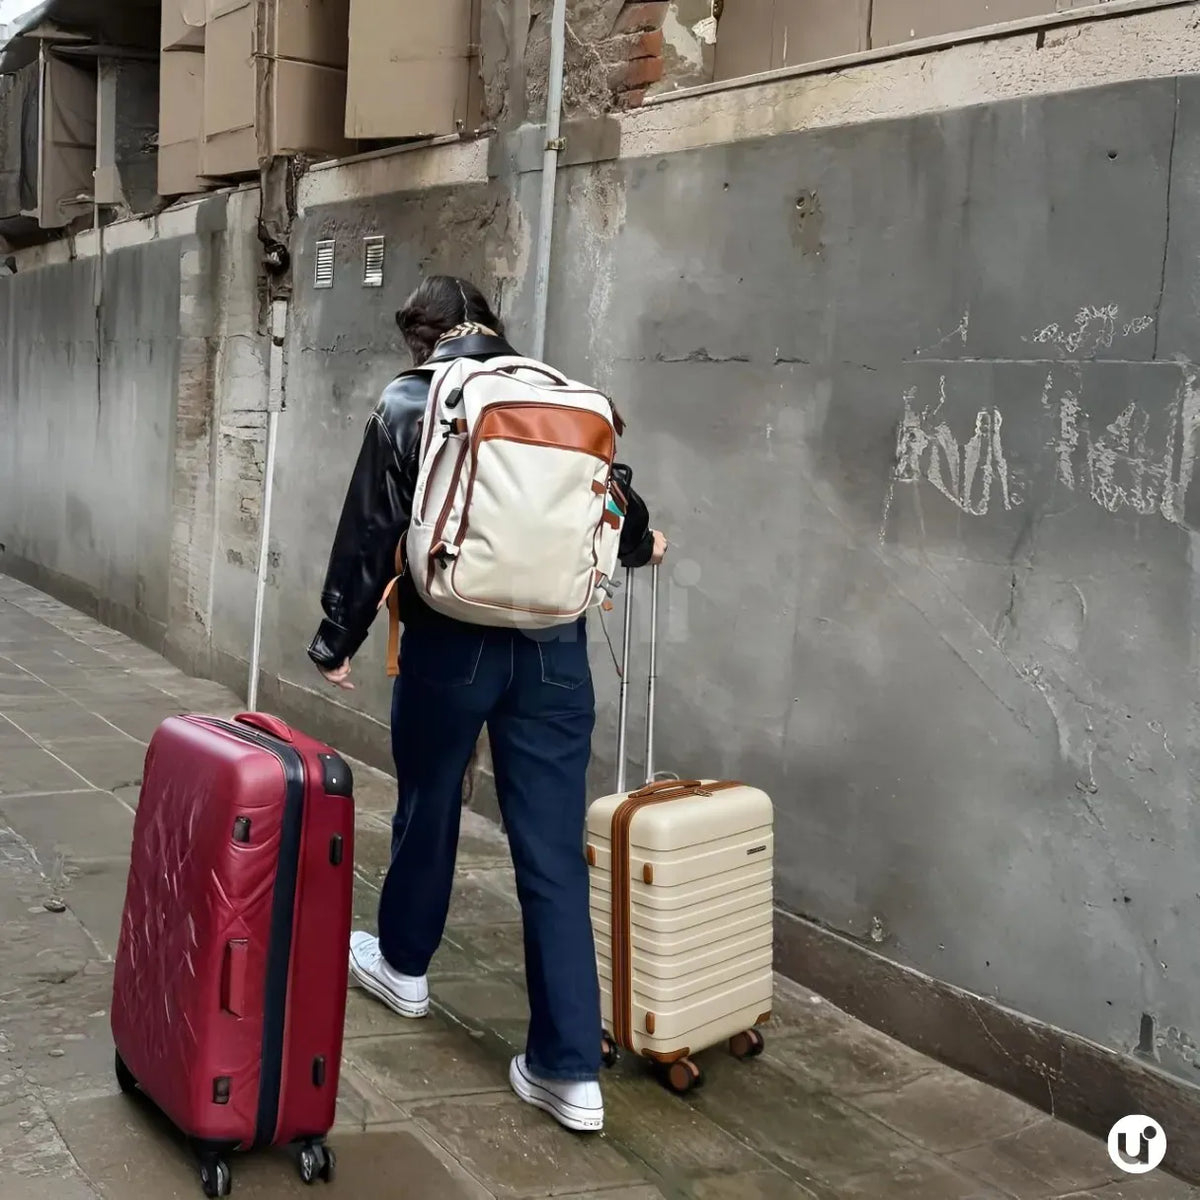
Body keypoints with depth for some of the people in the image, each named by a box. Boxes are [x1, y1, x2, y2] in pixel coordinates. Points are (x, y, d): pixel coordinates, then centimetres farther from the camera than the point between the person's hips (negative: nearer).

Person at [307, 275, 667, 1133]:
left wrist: (337, 639, 11)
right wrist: (641, 543, 42)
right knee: (555, 851, 2)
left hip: (450, 643, -2)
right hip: (554, 648, 2)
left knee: (428, 811, 21)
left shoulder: (406, 407, -1)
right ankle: (572, 1069, 3)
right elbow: (613, 495, 19)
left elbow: (369, 537, -1)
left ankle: (403, 965, 44)